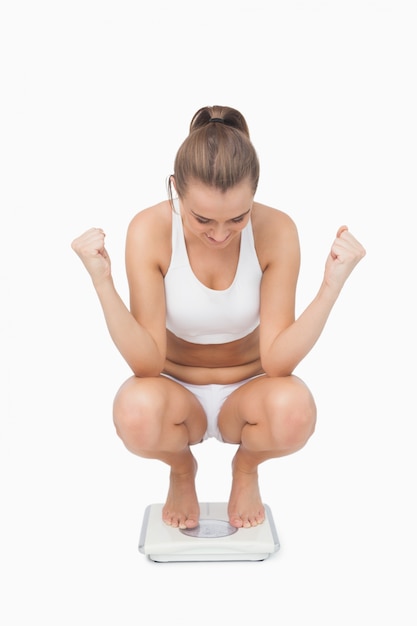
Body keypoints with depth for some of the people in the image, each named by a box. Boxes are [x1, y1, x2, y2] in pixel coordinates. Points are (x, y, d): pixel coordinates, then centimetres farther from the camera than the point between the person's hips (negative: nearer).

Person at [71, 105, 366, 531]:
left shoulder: (277, 231, -20)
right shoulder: (149, 230, -21)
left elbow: (276, 361, -21)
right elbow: (147, 363, -23)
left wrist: (331, 285, -32)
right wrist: (102, 282, -35)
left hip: (246, 394, 1)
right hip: (177, 394, 0)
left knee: (295, 410, -34)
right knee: (136, 410, -35)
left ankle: (245, 467, 6)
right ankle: (181, 470, 5)